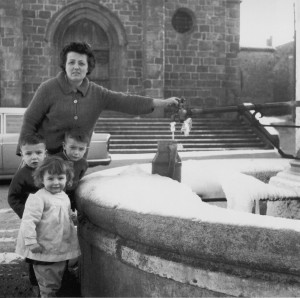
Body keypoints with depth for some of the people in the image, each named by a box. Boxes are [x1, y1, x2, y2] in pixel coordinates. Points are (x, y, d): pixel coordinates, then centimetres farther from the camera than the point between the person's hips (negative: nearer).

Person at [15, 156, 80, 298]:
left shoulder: (64, 197, 7)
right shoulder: (38, 198, -19)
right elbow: (28, 221, -24)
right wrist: (31, 242, -25)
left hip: (61, 248, 8)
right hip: (45, 250, -8)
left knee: (58, 279, 22)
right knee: (49, 284, 2)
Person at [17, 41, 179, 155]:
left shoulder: (97, 93, 0)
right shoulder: (48, 89, -10)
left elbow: (124, 101, -6)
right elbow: (29, 121, -7)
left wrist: (161, 102, -14)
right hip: (45, 156, -3)